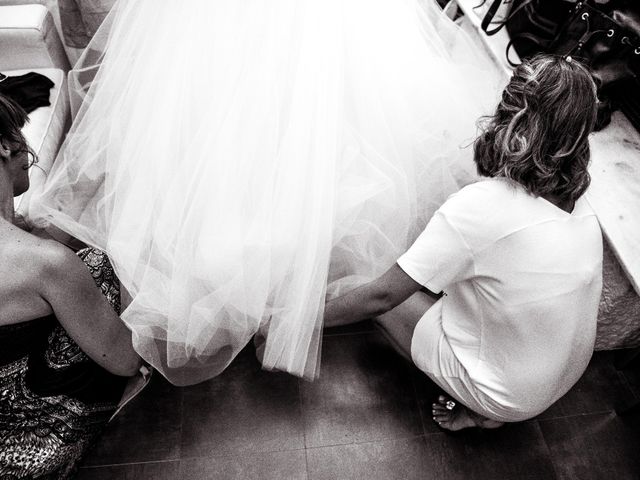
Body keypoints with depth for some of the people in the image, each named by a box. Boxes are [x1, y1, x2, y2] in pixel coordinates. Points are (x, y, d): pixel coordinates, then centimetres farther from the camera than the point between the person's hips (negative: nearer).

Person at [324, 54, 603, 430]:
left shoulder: (480, 206, -30)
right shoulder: (582, 206, -7)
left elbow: (383, 295, -25)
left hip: (508, 395, -7)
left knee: (369, 294, -2)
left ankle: (480, 409, 2)